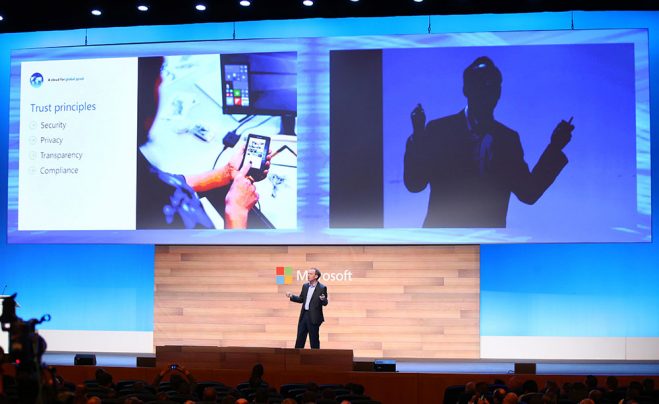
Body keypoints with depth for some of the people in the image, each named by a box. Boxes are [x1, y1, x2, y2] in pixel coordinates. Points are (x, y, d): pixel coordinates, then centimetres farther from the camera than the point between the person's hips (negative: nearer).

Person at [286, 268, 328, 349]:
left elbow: (325, 303, -8)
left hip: (314, 317, -6)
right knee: (300, 338, 9)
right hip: (304, 315, 6)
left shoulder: (322, 288, -8)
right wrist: (291, 296, 3)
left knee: (314, 339, 2)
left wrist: (323, 299, -30)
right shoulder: (305, 286, 10)